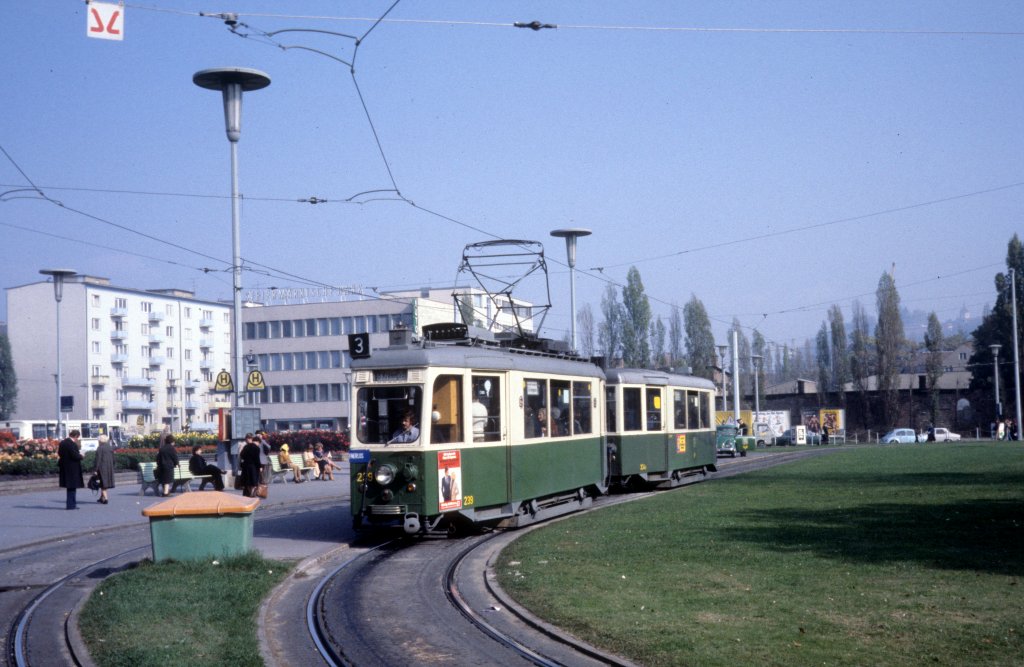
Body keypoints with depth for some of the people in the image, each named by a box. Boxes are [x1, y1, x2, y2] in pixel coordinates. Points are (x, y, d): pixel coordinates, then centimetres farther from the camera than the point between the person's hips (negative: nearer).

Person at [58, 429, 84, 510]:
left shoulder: (62, 443, 7)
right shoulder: (72, 444, -20)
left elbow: (59, 453, 15)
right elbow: (75, 456, -23)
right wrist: (81, 456, -1)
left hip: (65, 468, 9)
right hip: (72, 469, -9)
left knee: (70, 487, 17)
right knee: (72, 487, -1)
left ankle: (71, 503, 24)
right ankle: (71, 504, 1)